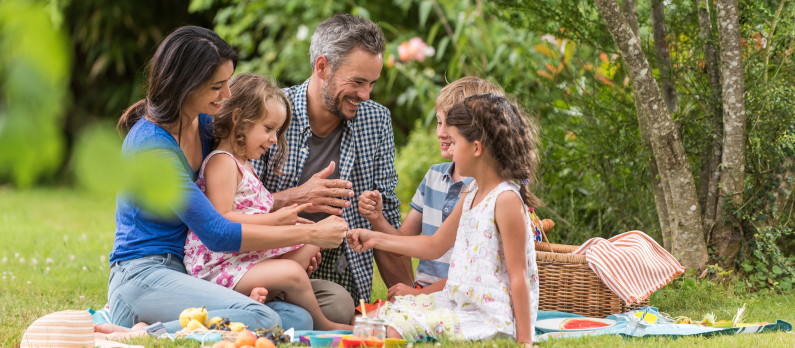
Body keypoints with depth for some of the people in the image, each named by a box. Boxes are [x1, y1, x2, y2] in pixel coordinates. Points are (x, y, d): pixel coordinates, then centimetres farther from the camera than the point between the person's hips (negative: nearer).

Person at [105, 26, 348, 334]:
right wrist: (308, 234, -14)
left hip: (189, 274, 10)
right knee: (260, 319, -32)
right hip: (143, 276, -10)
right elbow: (217, 234, -19)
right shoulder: (152, 145, -18)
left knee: (298, 319, -14)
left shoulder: (205, 123, 9)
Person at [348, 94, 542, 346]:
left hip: (489, 320, -10)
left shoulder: (506, 200, -17)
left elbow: (519, 277, -18)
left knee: (398, 326, -22)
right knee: (387, 311, 8)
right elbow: (435, 245, 24)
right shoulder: (473, 193, 13)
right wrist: (376, 239, 22)